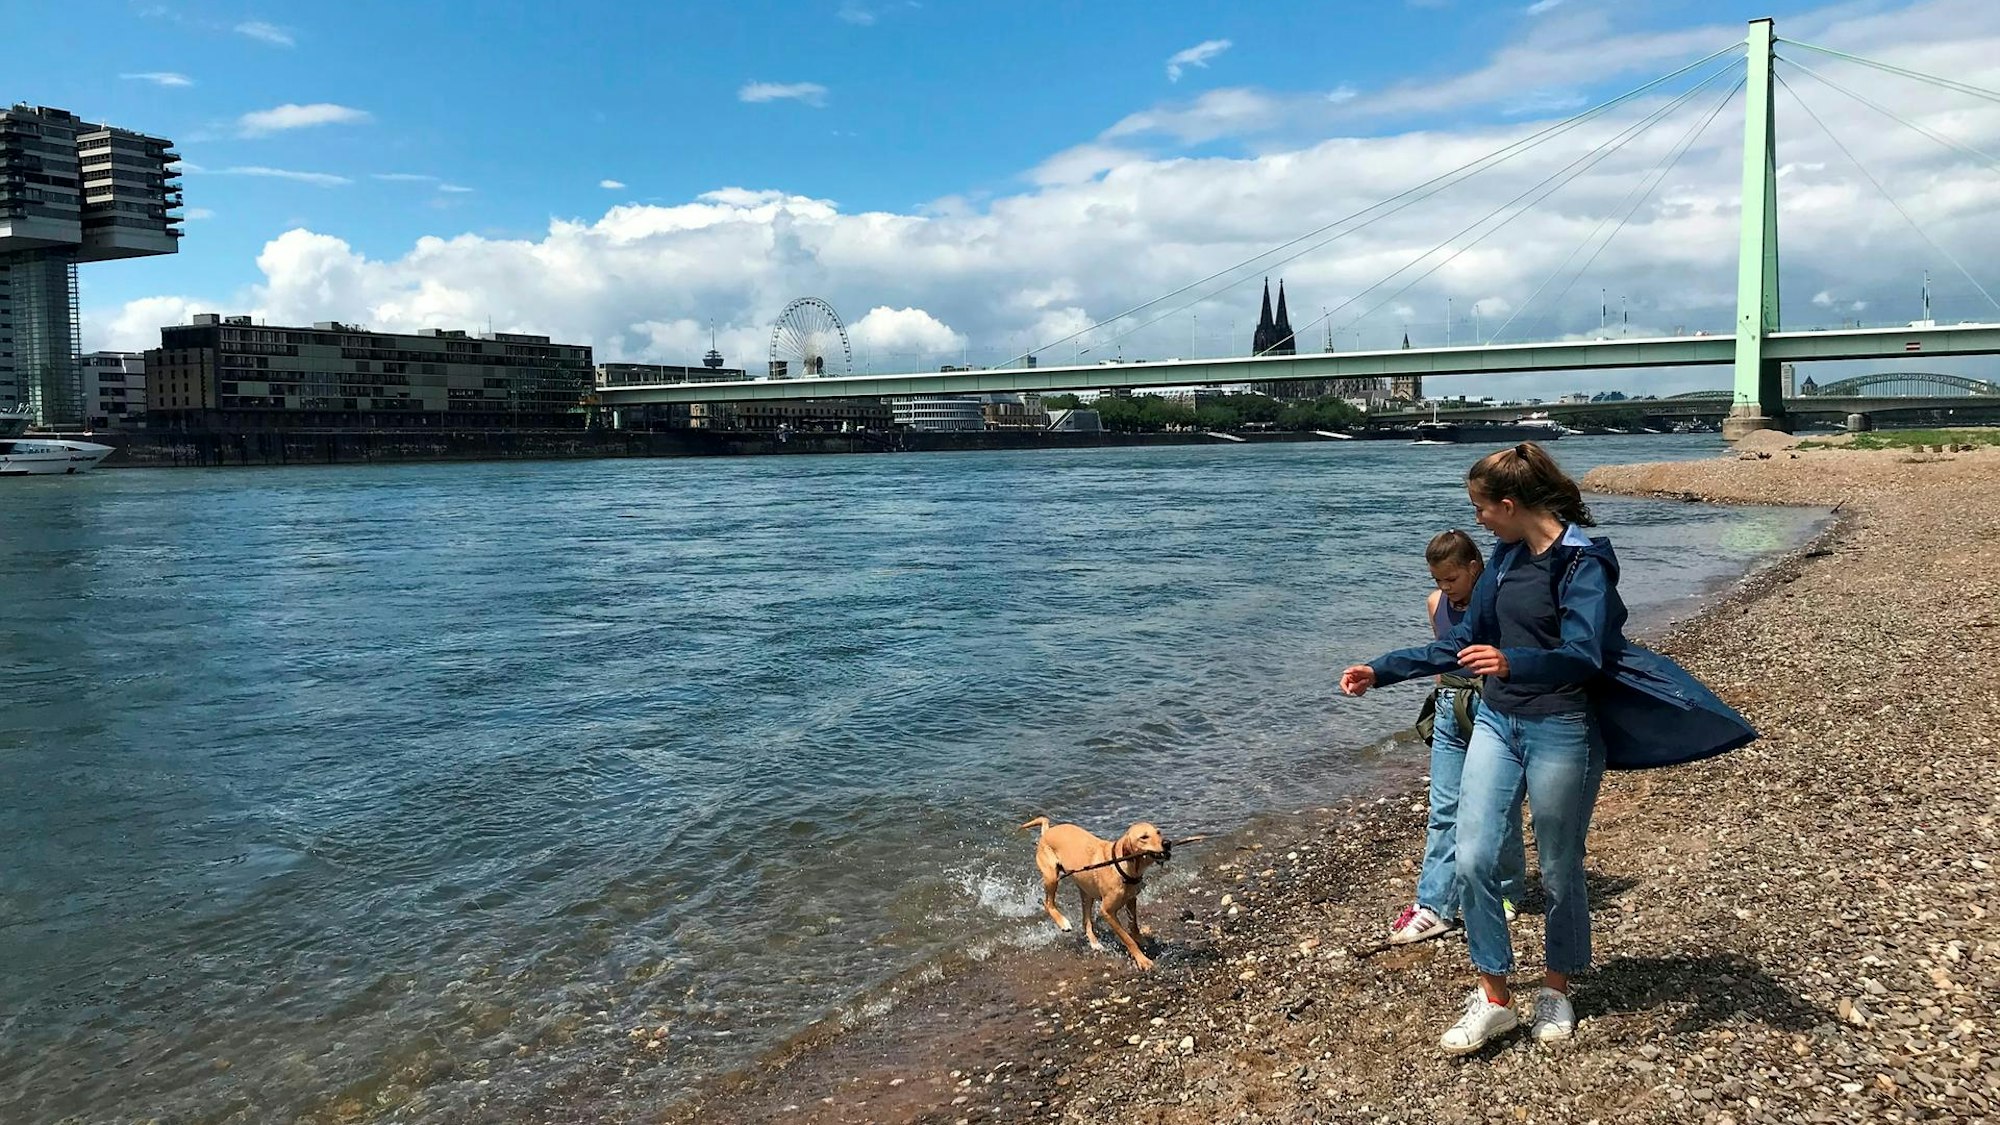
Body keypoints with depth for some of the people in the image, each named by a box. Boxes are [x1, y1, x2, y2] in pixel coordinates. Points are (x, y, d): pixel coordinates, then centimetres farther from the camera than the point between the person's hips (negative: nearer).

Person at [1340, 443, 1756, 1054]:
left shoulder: (1583, 562, -14)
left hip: (1559, 732, -6)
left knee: (1559, 871, 8)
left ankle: (1556, 991, 31)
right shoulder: (1508, 556, 7)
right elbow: (1463, 643, 14)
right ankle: (1493, 1000, 9)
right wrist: (1381, 670, 9)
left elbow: (1582, 656, -25)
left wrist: (1512, 662, -43)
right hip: (1497, 722, 6)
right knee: (1473, 858, -4)